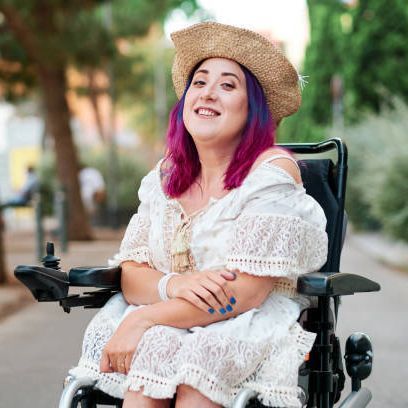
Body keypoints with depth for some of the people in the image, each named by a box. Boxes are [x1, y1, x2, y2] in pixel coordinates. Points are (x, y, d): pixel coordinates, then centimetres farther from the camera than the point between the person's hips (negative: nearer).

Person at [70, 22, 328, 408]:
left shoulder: (273, 171, -8)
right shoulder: (166, 175, 10)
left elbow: (246, 292, -16)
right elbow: (130, 275, 5)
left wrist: (143, 319, -19)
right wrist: (173, 285, -19)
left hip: (255, 327, -4)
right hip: (164, 324, 4)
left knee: (204, 358, -34)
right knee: (148, 354, -29)